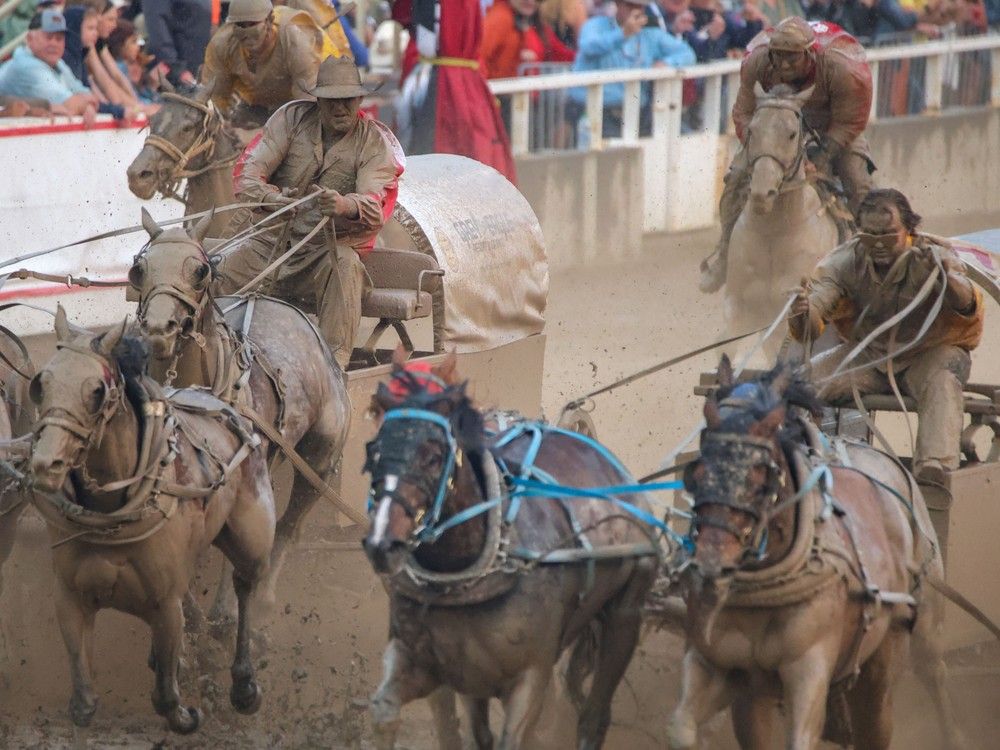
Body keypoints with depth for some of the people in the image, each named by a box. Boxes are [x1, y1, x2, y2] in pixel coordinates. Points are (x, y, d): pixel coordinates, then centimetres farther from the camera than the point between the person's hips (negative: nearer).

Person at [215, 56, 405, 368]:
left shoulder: (375, 143, -4)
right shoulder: (292, 118, 2)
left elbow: (376, 205, -21)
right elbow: (247, 172, -8)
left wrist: (345, 206, -47)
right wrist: (271, 199, -32)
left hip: (331, 249, -2)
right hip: (273, 241, 2)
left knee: (344, 267, -37)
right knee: (223, 268, -25)